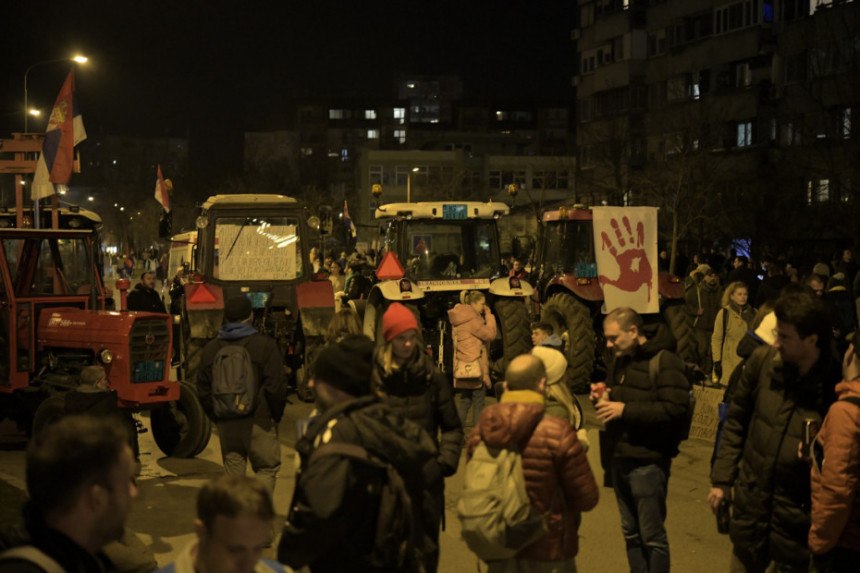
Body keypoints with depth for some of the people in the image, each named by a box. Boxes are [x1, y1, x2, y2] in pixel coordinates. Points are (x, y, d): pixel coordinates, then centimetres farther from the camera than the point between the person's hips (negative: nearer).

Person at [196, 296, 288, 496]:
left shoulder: (210, 349, 6)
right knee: (266, 469, 8)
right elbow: (276, 387, -10)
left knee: (232, 474, 12)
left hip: (226, 424, 4)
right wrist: (276, 416, 4)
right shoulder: (264, 345, -8)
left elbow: (203, 392, 9)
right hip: (259, 420, -4)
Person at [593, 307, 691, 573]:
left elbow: (676, 409, -23)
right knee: (631, 532, 17)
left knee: (652, 536, 3)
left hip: (648, 461, -7)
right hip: (619, 457, 7)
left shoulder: (664, 360, -14)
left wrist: (625, 410, -24)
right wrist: (602, 397, 0)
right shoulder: (619, 359, 10)